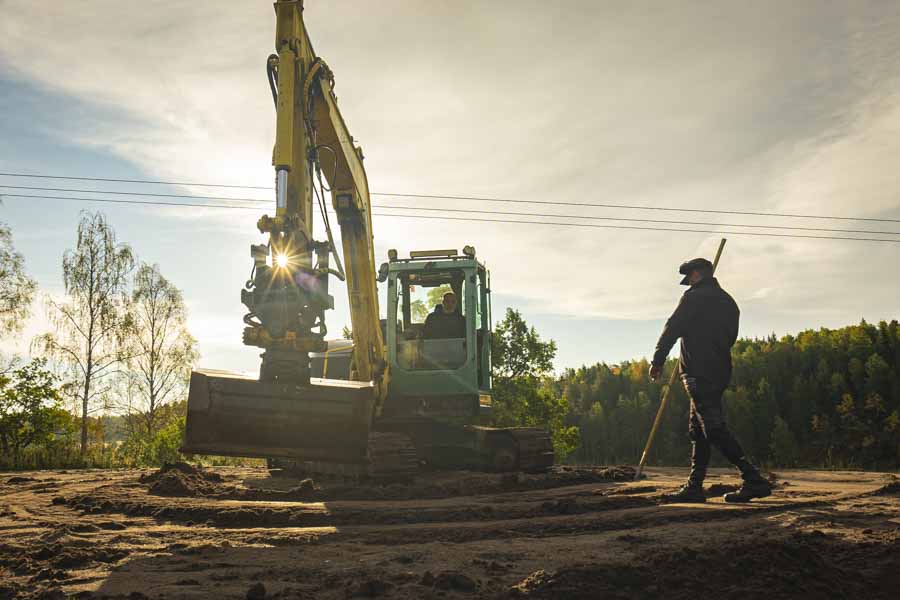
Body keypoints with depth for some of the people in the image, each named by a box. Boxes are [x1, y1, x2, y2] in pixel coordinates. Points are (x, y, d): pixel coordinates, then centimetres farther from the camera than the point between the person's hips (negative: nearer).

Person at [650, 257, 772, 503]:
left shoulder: (694, 297, -7)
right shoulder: (729, 302, 18)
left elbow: (672, 329, -10)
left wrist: (657, 361, -2)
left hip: (698, 373, -9)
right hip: (721, 372, 9)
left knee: (715, 429, -10)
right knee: (698, 430, 12)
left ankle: (754, 480, -14)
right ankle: (694, 486, 13)